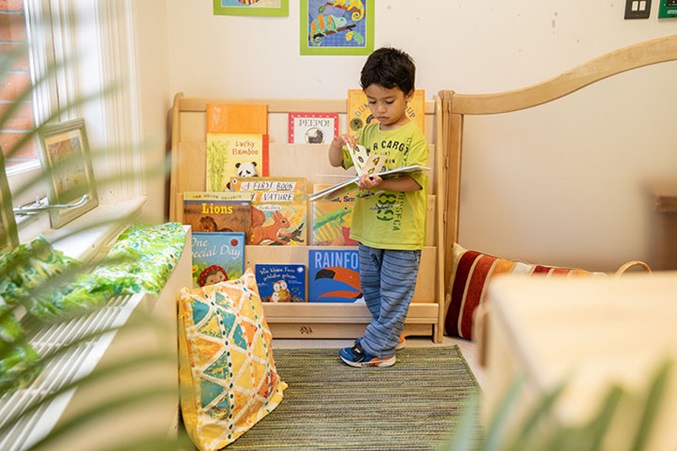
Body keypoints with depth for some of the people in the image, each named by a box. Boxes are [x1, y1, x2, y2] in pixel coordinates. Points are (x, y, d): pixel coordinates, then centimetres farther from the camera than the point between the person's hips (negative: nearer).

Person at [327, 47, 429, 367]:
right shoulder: (367, 131, 7)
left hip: (402, 231, -7)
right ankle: (391, 333, 39)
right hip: (369, 228, 7)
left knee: (394, 292, 5)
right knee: (371, 288, 20)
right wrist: (338, 143, -10)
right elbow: (337, 162, 11)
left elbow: (415, 182, -20)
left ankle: (377, 347, 17)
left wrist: (382, 184, -35)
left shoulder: (414, 136, -11)